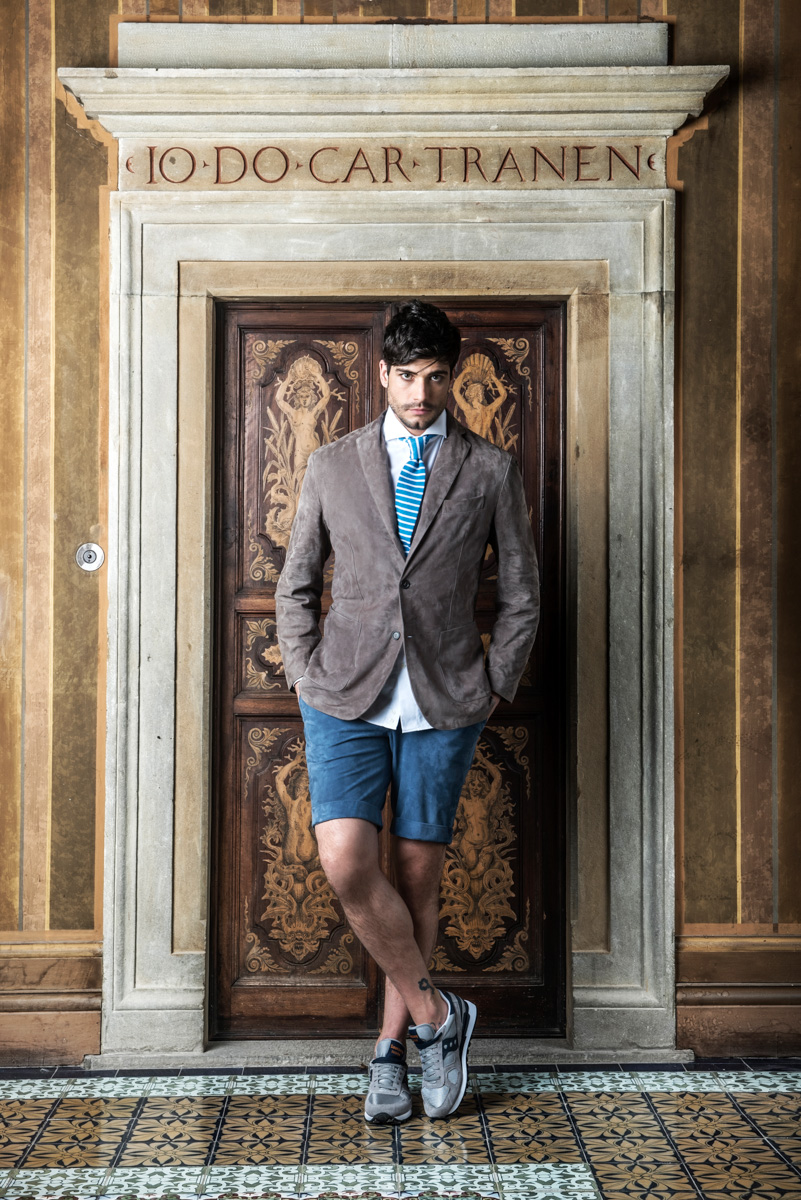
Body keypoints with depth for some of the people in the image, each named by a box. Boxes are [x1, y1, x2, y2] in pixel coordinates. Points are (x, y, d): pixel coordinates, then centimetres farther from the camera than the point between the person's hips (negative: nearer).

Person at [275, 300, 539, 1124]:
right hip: (347, 700, 0)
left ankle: (390, 1050, 26)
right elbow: (296, 587, 13)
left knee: (417, 875, 6)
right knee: (345, 863, -14)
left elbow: (521, 596, 10)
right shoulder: (332, 466, 7)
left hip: (442, 705, 0)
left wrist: (493, 687, 1)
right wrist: (308, 679, 2)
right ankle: (435, 1015, 8)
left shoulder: (491, 471, 5)